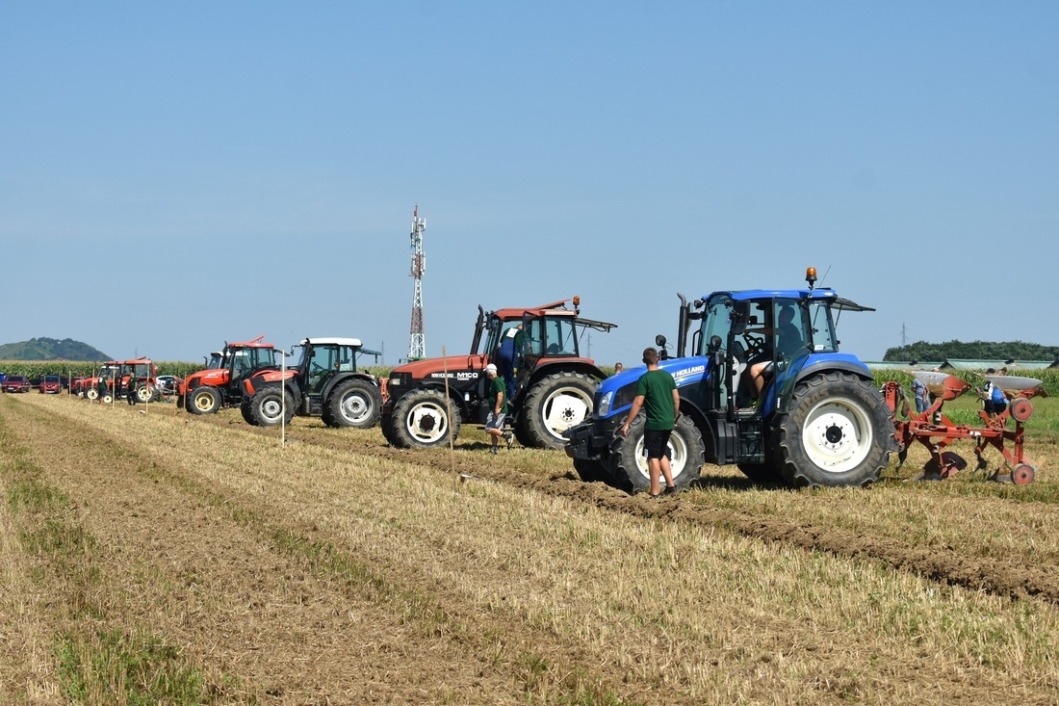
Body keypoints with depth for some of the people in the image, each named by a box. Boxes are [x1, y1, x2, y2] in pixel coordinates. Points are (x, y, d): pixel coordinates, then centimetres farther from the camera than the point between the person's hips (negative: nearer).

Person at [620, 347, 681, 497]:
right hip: (668, 423, 6)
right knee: (661, 454, 20)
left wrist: (627, 424, -14)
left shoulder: (644, 379, -12)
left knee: (653, 457, 0)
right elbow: (676, 398, 10)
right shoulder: (668, 376, 6)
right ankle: (670, 486, 13)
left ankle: (655, 491, 1)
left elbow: (637, 403, -16)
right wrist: (675, 416, 25)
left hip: (653, 424, -6)